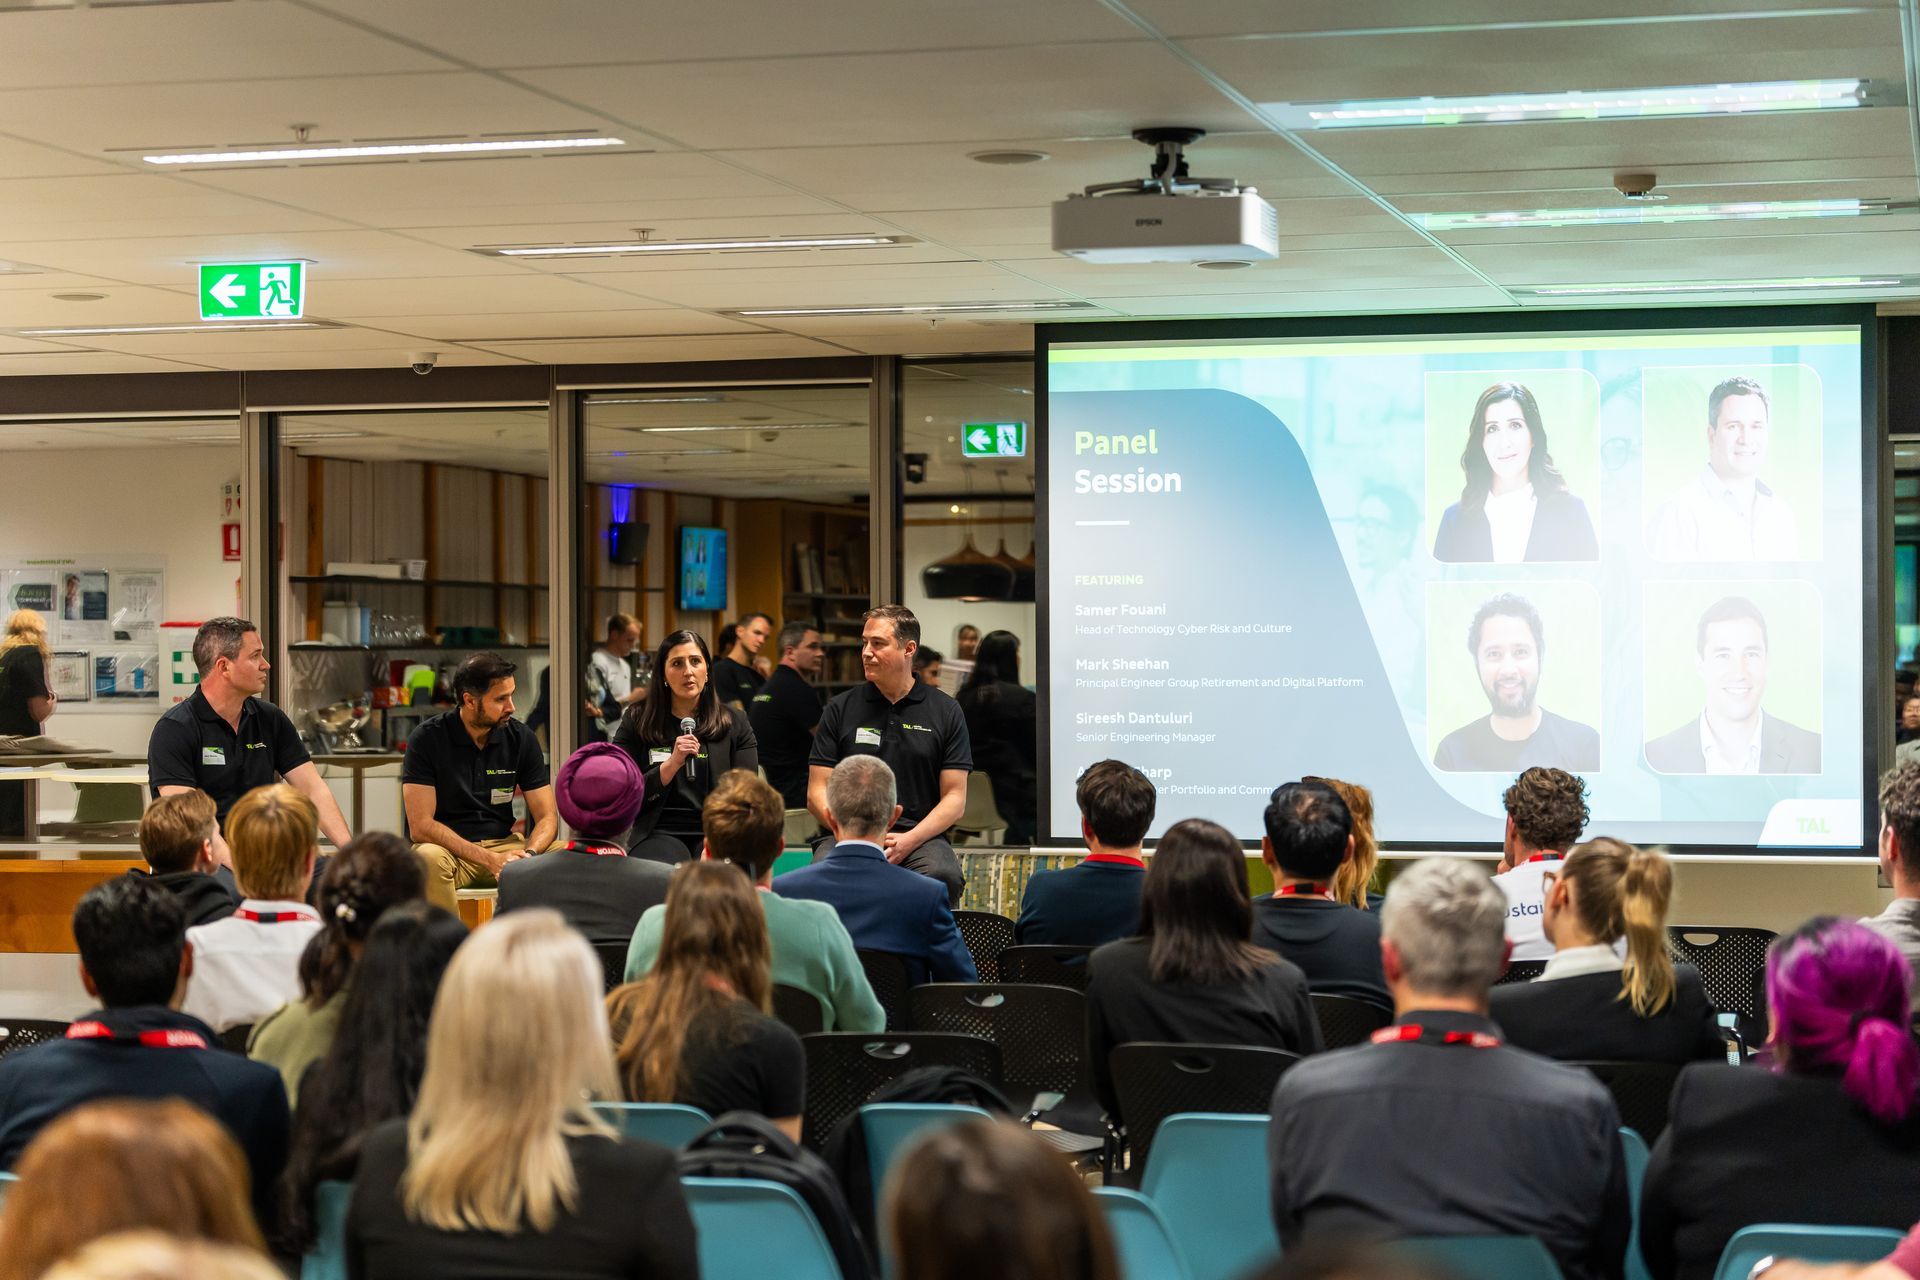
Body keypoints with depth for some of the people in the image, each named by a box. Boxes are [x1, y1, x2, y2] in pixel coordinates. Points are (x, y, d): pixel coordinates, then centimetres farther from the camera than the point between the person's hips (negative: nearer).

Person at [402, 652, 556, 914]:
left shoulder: (521, 738, 2)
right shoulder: (428, 738, -9)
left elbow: (547, 818, 3)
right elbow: (420, 826, -14)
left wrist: (527, 855, -22)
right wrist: (490, 860, -24)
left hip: (502, 844, 3)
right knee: (429, 858, -38)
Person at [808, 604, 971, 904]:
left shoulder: (945, 711, 10)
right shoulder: (841, 709, 12)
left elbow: (955, 799, 6)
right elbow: (817, 792, 8)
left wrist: (909, 840, -11)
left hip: (920, 837, 0)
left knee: (943, 876, -35)